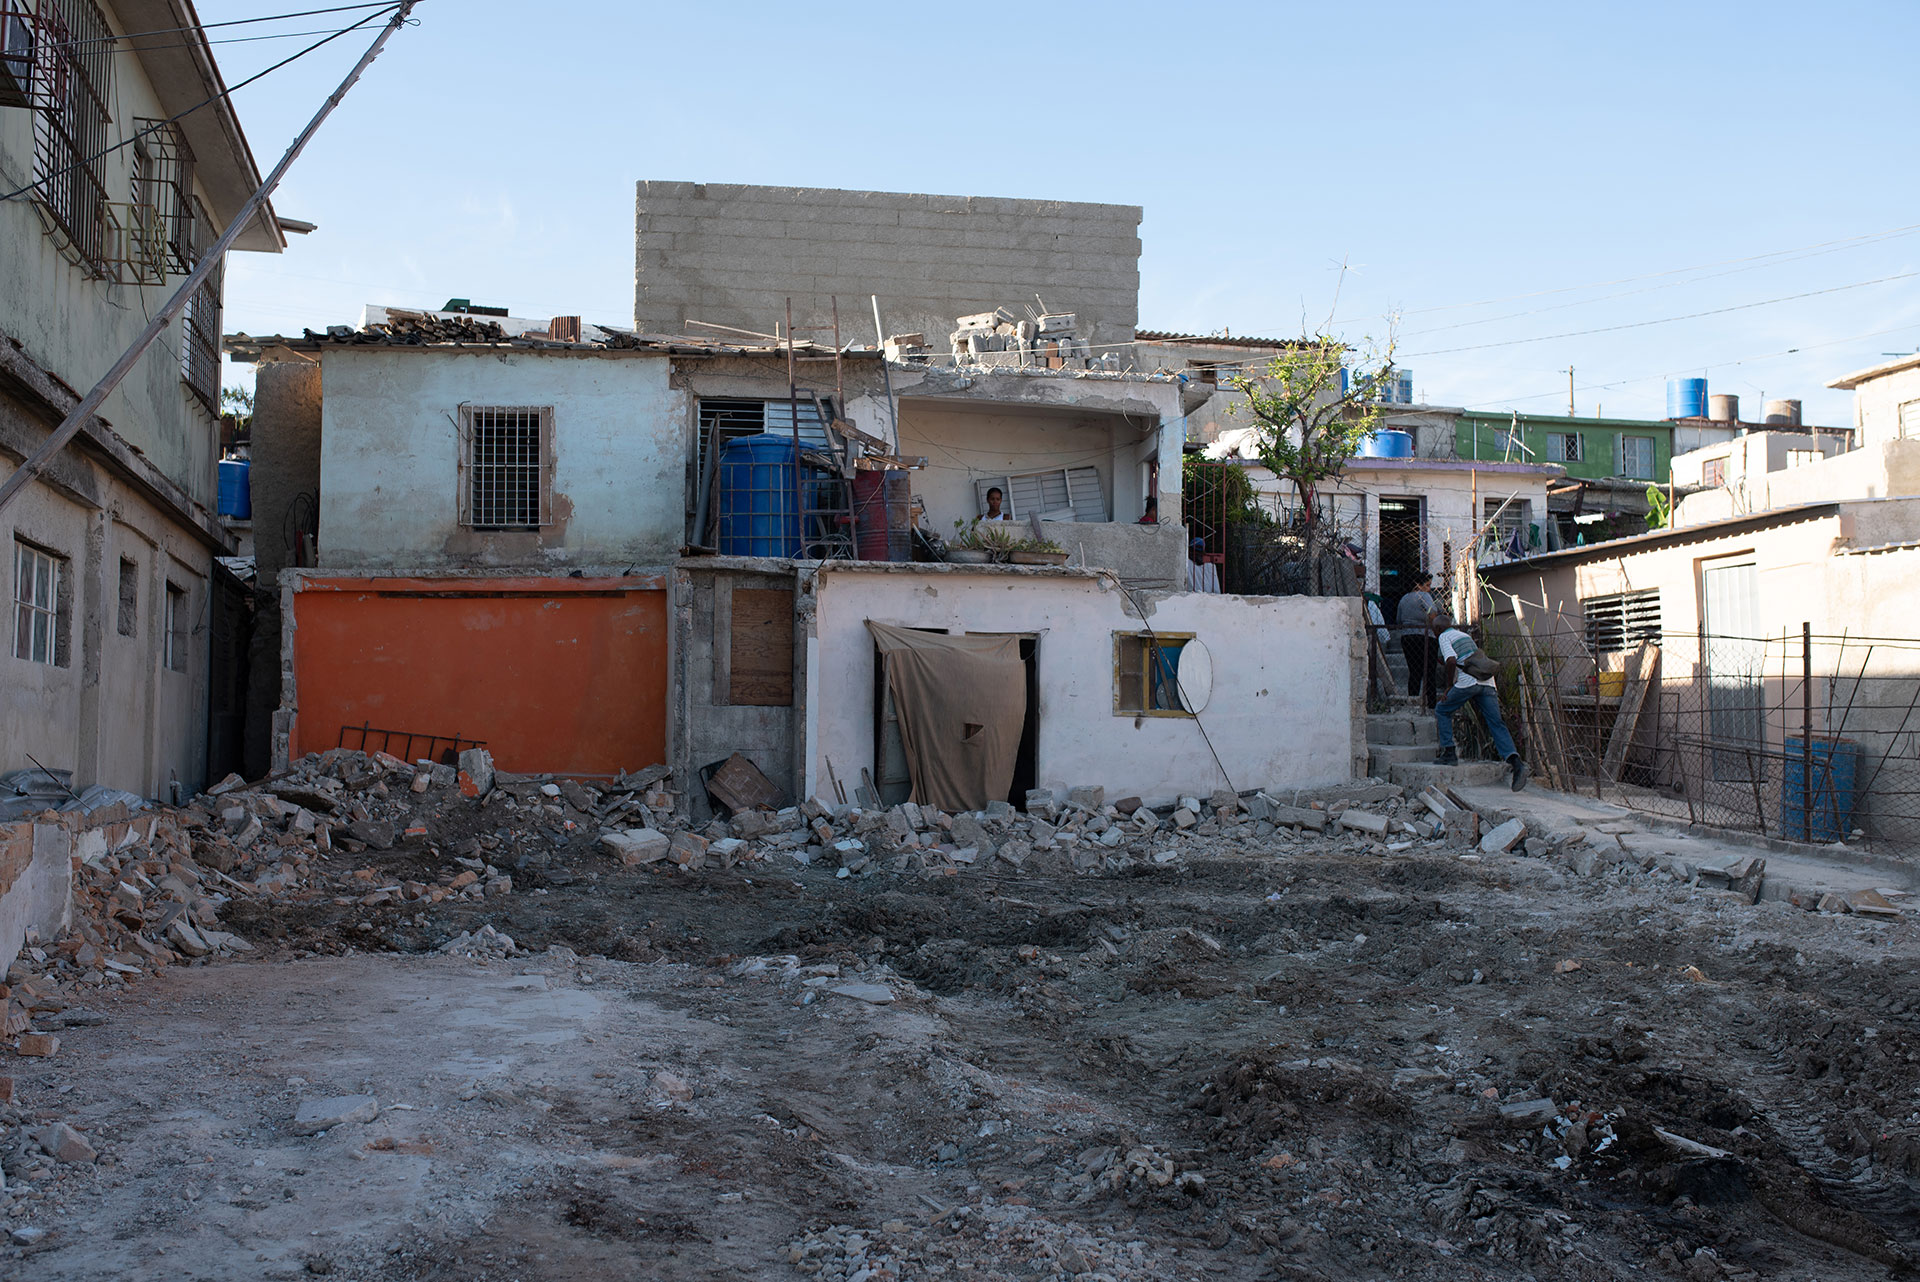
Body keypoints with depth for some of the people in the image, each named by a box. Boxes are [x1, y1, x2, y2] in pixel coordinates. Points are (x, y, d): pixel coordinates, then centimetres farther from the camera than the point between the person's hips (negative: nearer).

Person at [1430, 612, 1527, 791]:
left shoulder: (1444, 637, 6)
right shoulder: (1464, 635, 29)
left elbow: (1451, 661, -11)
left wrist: (1449, 686, -2)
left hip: (1467, 682, -6)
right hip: (1487, 682, 6)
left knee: (1442, 711, 15)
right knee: (1496, 724, -2)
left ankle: (1449, 754, 9)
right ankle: (1515, 762, -19)